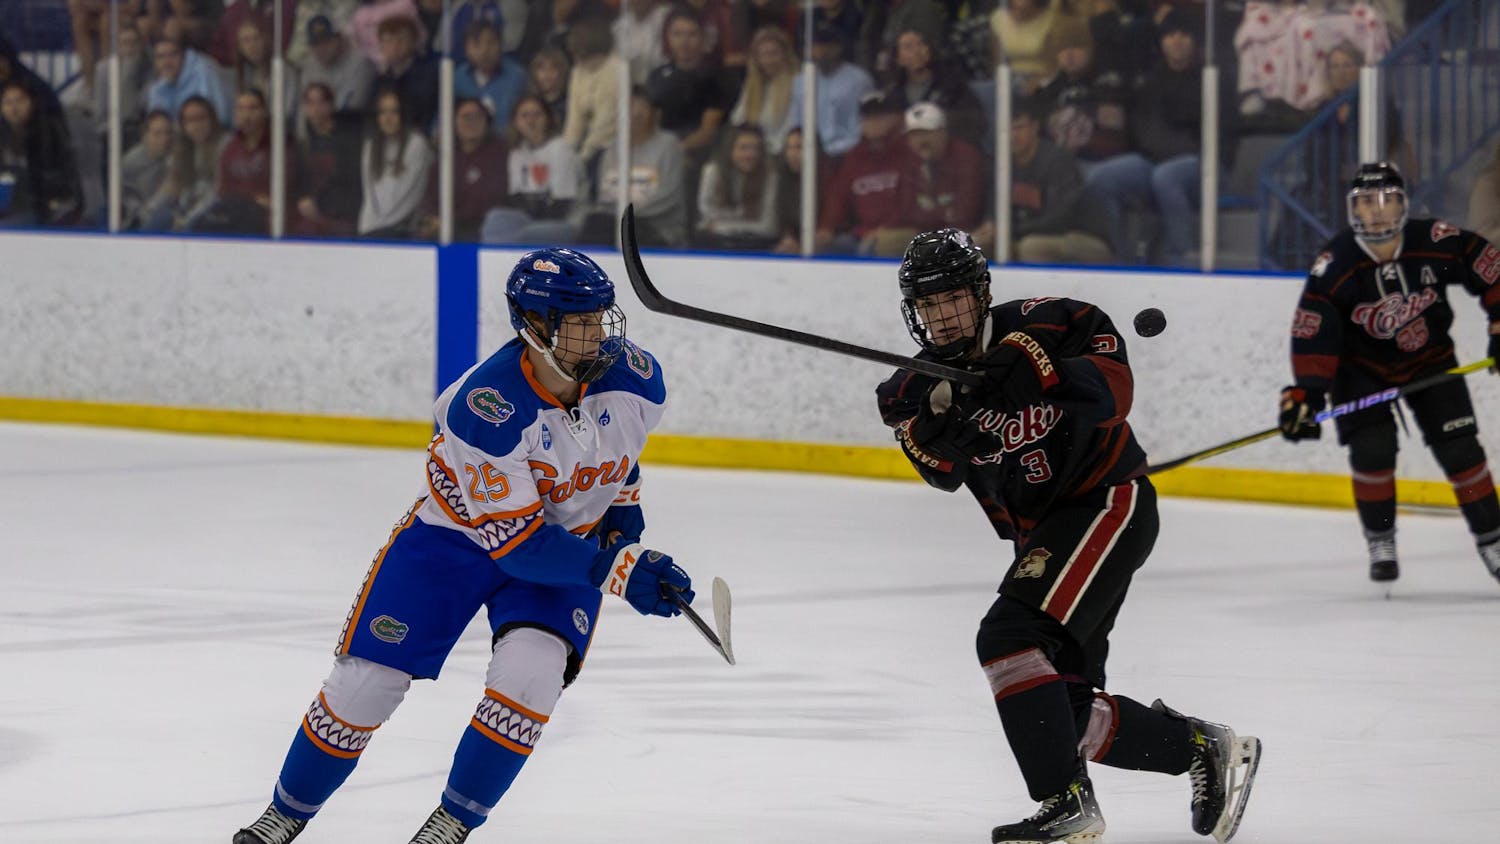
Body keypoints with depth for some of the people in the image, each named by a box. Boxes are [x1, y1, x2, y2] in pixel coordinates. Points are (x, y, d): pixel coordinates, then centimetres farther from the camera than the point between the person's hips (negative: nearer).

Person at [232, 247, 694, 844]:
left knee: (530, 670, -23)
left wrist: (623, 509, 2)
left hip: (570, 536, 3)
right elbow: (514, 540, -31)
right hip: (461, 529, -3)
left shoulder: (634, 378, -19)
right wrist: (618, 572, -34)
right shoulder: (488, 404, -34)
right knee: (367, 677, -4)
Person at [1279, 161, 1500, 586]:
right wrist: (1306, 392, -33)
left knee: (1460, 450, -6)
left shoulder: (1437, 243, -23)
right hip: (1361, 366, -1)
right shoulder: (1334, 267, -25)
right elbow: (1312, 332, -25)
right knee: (1372, 450, -16)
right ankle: (1381, 544, 2)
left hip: (1430, 360, 1)